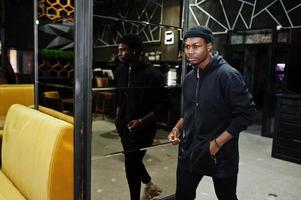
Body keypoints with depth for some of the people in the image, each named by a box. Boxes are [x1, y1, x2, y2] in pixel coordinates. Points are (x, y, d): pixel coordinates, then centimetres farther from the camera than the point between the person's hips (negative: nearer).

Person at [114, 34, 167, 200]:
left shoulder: (152, 74, -19)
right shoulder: (121, 71, 1)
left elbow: (162, 104, -16)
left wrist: (141, 121, -23)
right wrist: (118, 117, 10)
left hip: (142, 129, -7)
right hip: (124, 126, 7)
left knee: (131, 165, 2)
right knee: (132, 161, 21)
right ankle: (149, 185, 49)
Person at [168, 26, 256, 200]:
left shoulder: (228, 75, -15)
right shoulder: (189, 78, 7)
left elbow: (247, 113, -17)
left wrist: (217, 143, -18)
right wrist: (177, 128, 2)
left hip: (220, 155, -5)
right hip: (189, 152, 6)